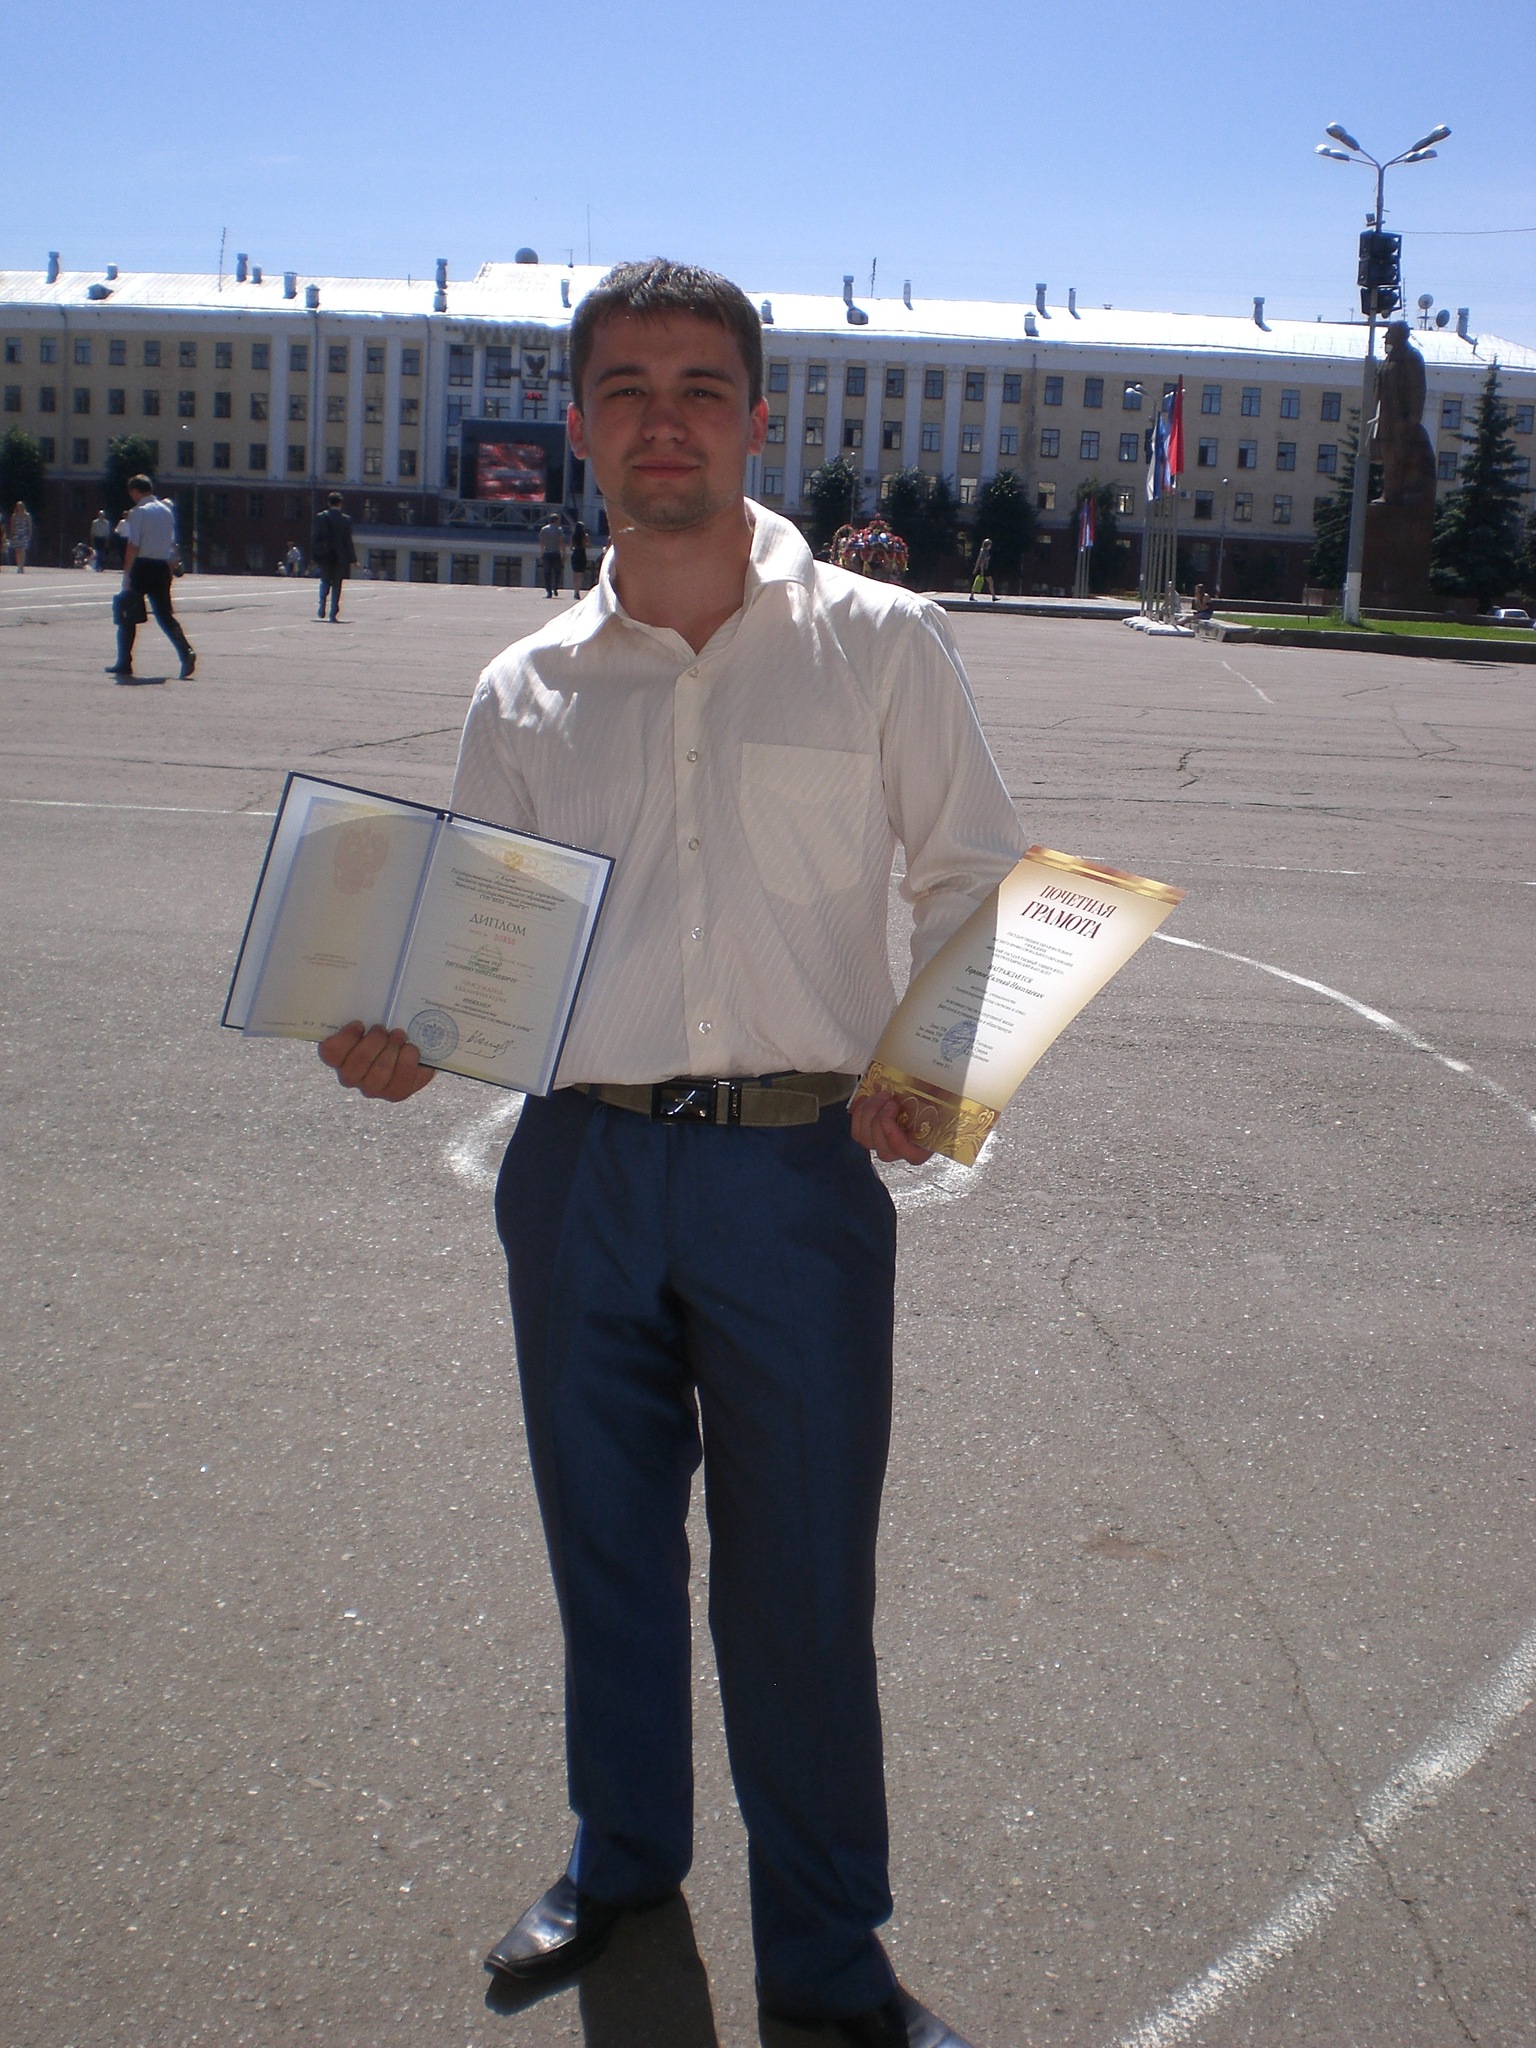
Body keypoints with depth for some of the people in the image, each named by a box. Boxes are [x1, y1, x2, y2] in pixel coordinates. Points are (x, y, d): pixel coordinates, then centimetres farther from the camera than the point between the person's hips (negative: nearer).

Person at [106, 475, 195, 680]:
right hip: (163, 567, 6)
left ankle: (124, 663, 7)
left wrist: (127, 574, -11)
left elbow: (133, 546, -14)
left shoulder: (138, 512, -9)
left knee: (127, 614, 5)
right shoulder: (167, 511, 12)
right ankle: (186, 652, -13)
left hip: (142, 566, -6)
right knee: (164, 615, 8)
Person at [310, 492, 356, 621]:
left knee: (325, 581, 19)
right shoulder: (346, 520, -5)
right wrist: (352, 559, 4)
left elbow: (315, 538, -2)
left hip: (324, 557, 1)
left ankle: (322, 609, -1)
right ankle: (333, 614, 3)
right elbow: (348, 541, -3)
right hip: (340, 557, -1)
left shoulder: (321, 517, -3)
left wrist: (313, 556, 5)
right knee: (336, 585, 7)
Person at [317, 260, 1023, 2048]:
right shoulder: (526, 691, 8)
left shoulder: (879, 643, 1)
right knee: (605, 1541, 16)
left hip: (797, 1172, -3)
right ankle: (623, 1854, 41)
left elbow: (971, 877, 5)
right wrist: (408, 1041, -8)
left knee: (801, 1575, 5)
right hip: (579, 1164, 3)